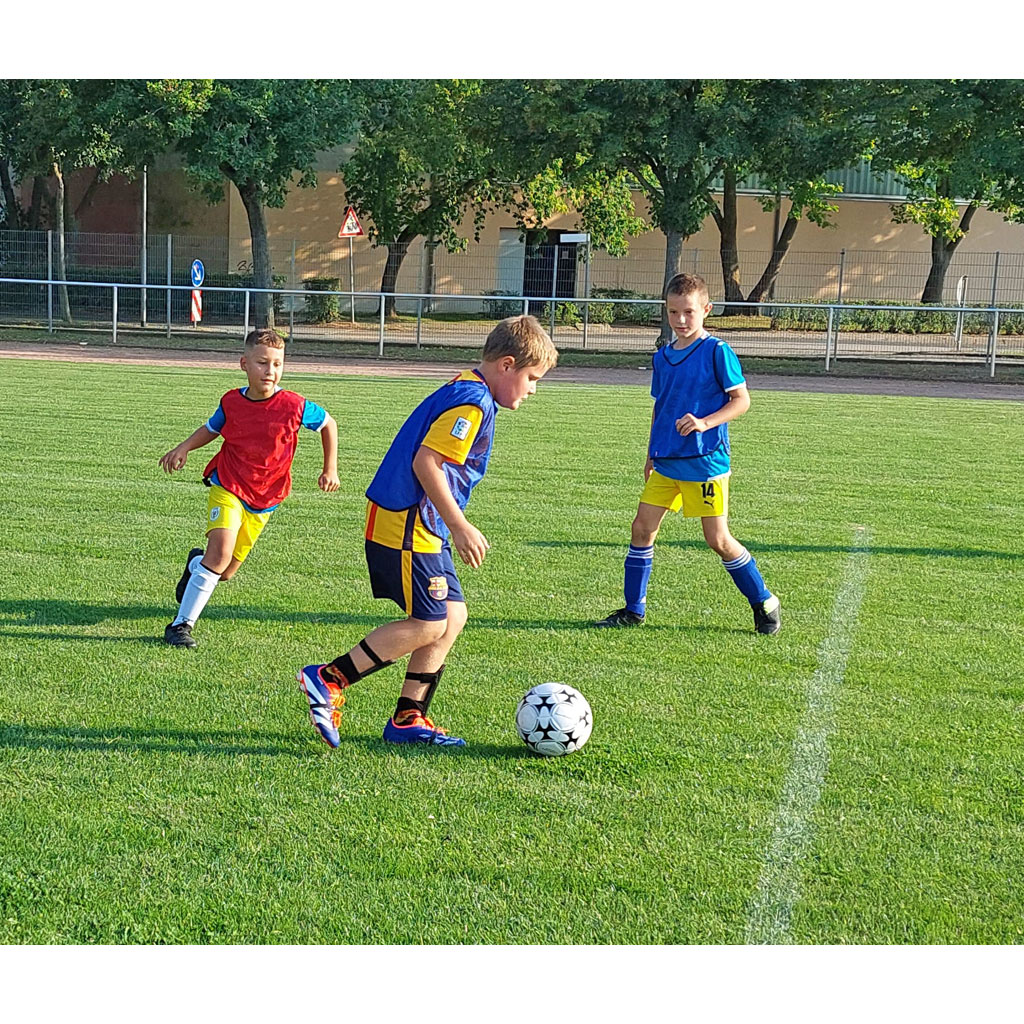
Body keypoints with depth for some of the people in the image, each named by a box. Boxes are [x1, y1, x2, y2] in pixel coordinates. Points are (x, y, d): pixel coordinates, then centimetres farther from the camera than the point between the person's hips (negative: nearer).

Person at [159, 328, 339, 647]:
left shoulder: (294, 406, -13)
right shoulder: (232, 402, -8)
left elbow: (328, 423, 6)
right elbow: (211, 429, 13)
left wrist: (330, 470, 5)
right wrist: (183, 448, -4)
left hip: (263, 500, 2)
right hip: (227, 486, -2)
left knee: (225, 572, 9)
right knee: (220, 553, -24)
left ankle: (196, 563, 47)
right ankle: (181, 624, -13)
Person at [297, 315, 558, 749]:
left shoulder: (463, 391, 17)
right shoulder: (473, 402, -16)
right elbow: (425, 462, -23)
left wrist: (453, 526, 26)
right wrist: (459, 526, -19)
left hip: (420, 526, 11)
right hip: (406, 525, -11)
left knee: (453, 616, 11)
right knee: (428, 625, -7)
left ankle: (408, 719, 15)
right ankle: (327, 680, -4)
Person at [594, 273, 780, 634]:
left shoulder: (717, 352, -9)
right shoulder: (662, 357, 11)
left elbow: (741, 400, -8)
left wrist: (705, 422, -21)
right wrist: (651, 455, 21)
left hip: (705, 461, -6)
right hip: (666, 462, 6)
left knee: (718, 540, -4)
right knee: (642, 528, 2)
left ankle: (765, 604, 12)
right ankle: (633, 610, 12)